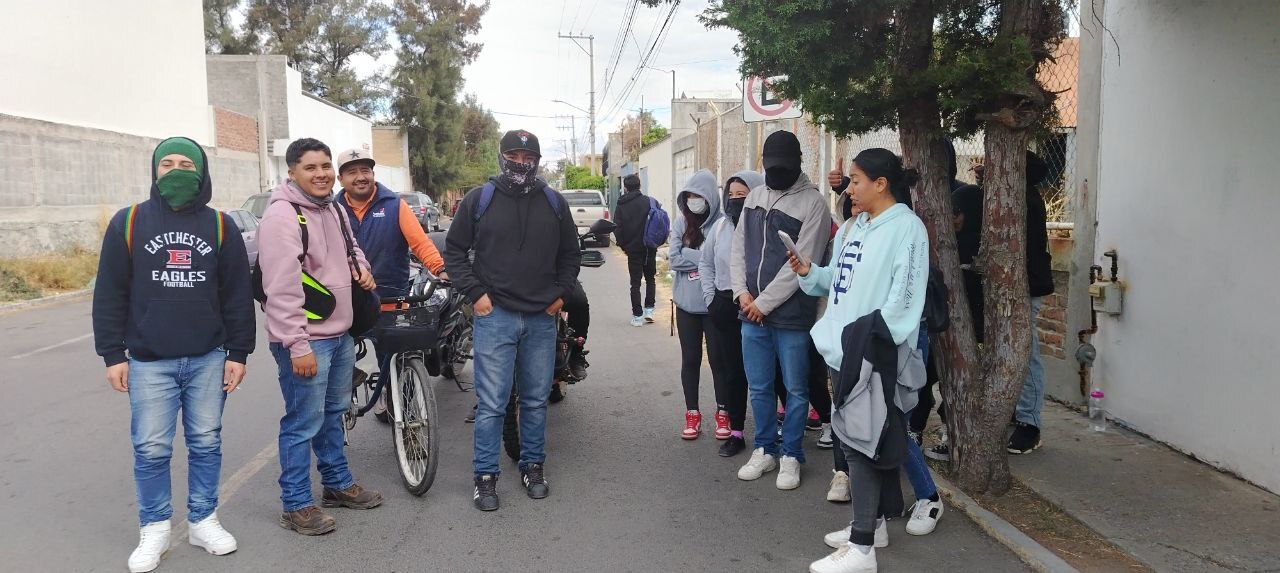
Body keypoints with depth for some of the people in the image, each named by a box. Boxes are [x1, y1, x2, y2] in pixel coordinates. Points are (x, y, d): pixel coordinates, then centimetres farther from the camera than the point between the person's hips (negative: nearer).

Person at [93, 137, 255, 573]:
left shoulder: (220, 226, 4)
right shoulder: (129, 222, 1)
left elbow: (238, 295, 5)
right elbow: (109, 295, 3)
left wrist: (238, 353, 2)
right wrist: (113, 355, -1)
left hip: (208, 359, 1)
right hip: (149, 362, -1)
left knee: (206, 443, 9)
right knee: (151, 450, 4)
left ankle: (203, 521, 22)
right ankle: (154, 530, 19)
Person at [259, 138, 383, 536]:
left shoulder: (334, 209, 11)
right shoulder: (282, 215, -17)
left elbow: (350, 247, 30)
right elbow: (282, 288, -22)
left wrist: (361, 267, 6)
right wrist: (297, 345, -24)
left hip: (340, 334, 9)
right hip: (305, 340, -9)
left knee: (333, 413, 20)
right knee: (303, 424, -1)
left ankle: (337, 484, 35)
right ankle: (296, 505, 12)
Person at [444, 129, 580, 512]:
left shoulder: (554, 203, 8)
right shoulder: (479, 199, 1)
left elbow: (570, 253, 18)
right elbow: (454, 250, 5)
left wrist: (561, 293, 6)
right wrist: (475, 293, -4)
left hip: (542, 318, 3)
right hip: (495, 315, -3)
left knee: (536, 400, 12)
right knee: (491, 403, -2)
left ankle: (533, 466, 27)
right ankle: (485, 476, 10)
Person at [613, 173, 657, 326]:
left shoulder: (621, 205, -3)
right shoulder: (649, 202, -5)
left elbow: (617, 228, -5)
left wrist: (623, 245, 7)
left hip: (632, 249, 0)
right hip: (649, 248, 0)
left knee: (635, 282, 6)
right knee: (650, 279, 17)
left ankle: (637, 316, 4)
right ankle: (649, 309, 7)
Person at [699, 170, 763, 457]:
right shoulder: (721, 226, 6)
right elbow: (705, 263, 18)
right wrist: (711, 299, 10)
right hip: (724, 309, 5)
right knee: (732, 371, 11)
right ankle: (735, 432, 22)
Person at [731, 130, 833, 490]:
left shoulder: (813, 203, -8)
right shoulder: (755, 197, 12)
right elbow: (739, 247, 13)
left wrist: (764, 302, -12)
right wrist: (742, 292, -1)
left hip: (791, 315, -5)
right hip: (752, 313, 6)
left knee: (795, 389, 7)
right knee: (758, 387, 14)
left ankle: (791, 455, 20)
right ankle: (765, 450, 28)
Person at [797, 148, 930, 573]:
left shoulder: (906, 228, -10)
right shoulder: (852, 228, 16)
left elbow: (904, 298, -16)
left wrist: (871, 339, -21)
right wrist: (810, 272, 3)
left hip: (874, 352, -9)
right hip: (845, 347, 9)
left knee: (860, 440, -8)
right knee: (856, 438, 15)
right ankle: (872, 524, 30)